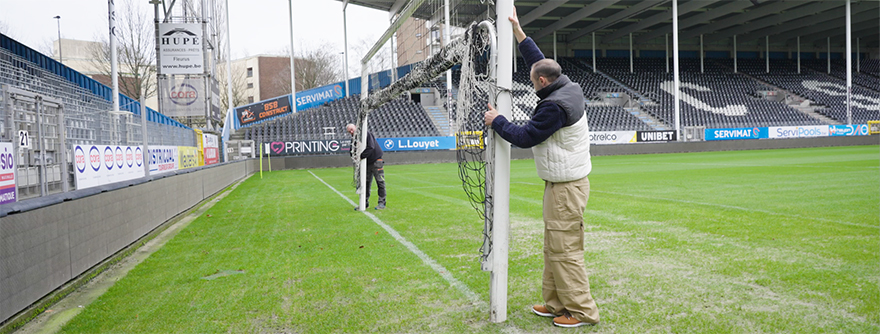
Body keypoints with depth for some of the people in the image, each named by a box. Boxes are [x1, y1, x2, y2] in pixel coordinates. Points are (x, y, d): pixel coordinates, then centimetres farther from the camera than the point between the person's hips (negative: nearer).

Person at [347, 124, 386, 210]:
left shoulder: (367, 134, -12)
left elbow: (371, 147, -24)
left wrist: (361, 156, -25)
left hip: (376, 161, -7)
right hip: (366, 164, 7)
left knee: (380, 182, -2)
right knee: (366, 183, 9)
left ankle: (381, 203, 2)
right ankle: (365, 203, 17)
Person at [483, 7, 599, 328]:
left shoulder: (555, 106, -22)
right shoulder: (569, 88, 7)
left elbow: (524, 137, -16)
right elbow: (540, 61, 19)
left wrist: (496, 121, -2)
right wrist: (518, 31, 22)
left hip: (565, 187, -10)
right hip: (564, 183, 10)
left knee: (565, 249, -4)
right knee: (552, 247, 15)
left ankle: (582, 311, 5)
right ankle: (556, 303, 24)